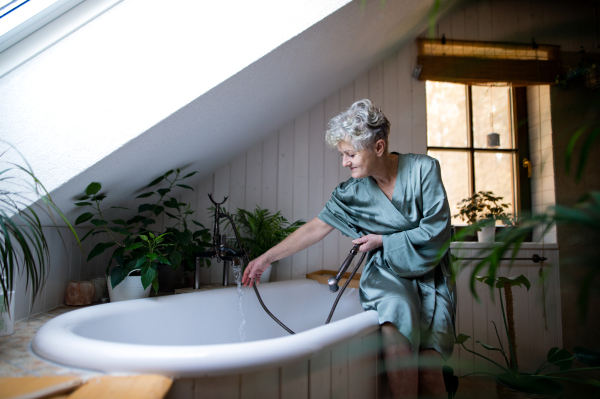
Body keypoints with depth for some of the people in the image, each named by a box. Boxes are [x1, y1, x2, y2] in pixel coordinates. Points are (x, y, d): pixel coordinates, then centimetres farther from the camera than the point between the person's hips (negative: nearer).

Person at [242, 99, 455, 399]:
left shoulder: (423, 169, -8)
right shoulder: (353, 192, -2)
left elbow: (437, 230, -10)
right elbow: (315, 228, 1)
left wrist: (383, 241, -7)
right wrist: (267, 258, 0)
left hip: (428, 273, -1)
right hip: (386, 272, 1)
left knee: (427, 371, -20)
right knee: (397, 311, -34)